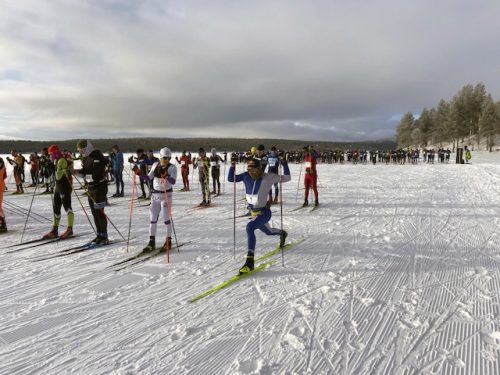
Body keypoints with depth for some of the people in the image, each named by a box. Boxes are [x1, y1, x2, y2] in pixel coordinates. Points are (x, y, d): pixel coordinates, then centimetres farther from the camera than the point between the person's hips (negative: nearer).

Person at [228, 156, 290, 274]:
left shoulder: (269, 177, -16)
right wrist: (232, 166, -13)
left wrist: (284, 163, -19)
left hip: (264, 212, -6)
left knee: (250, 227, -33)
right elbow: (231, 179, 1)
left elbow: (287, 178, -7)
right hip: (253, 211, 6)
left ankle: (250, 261, -31)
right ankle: (282, 233, 66)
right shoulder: (246, 176, -6)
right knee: (268, 231, 29)